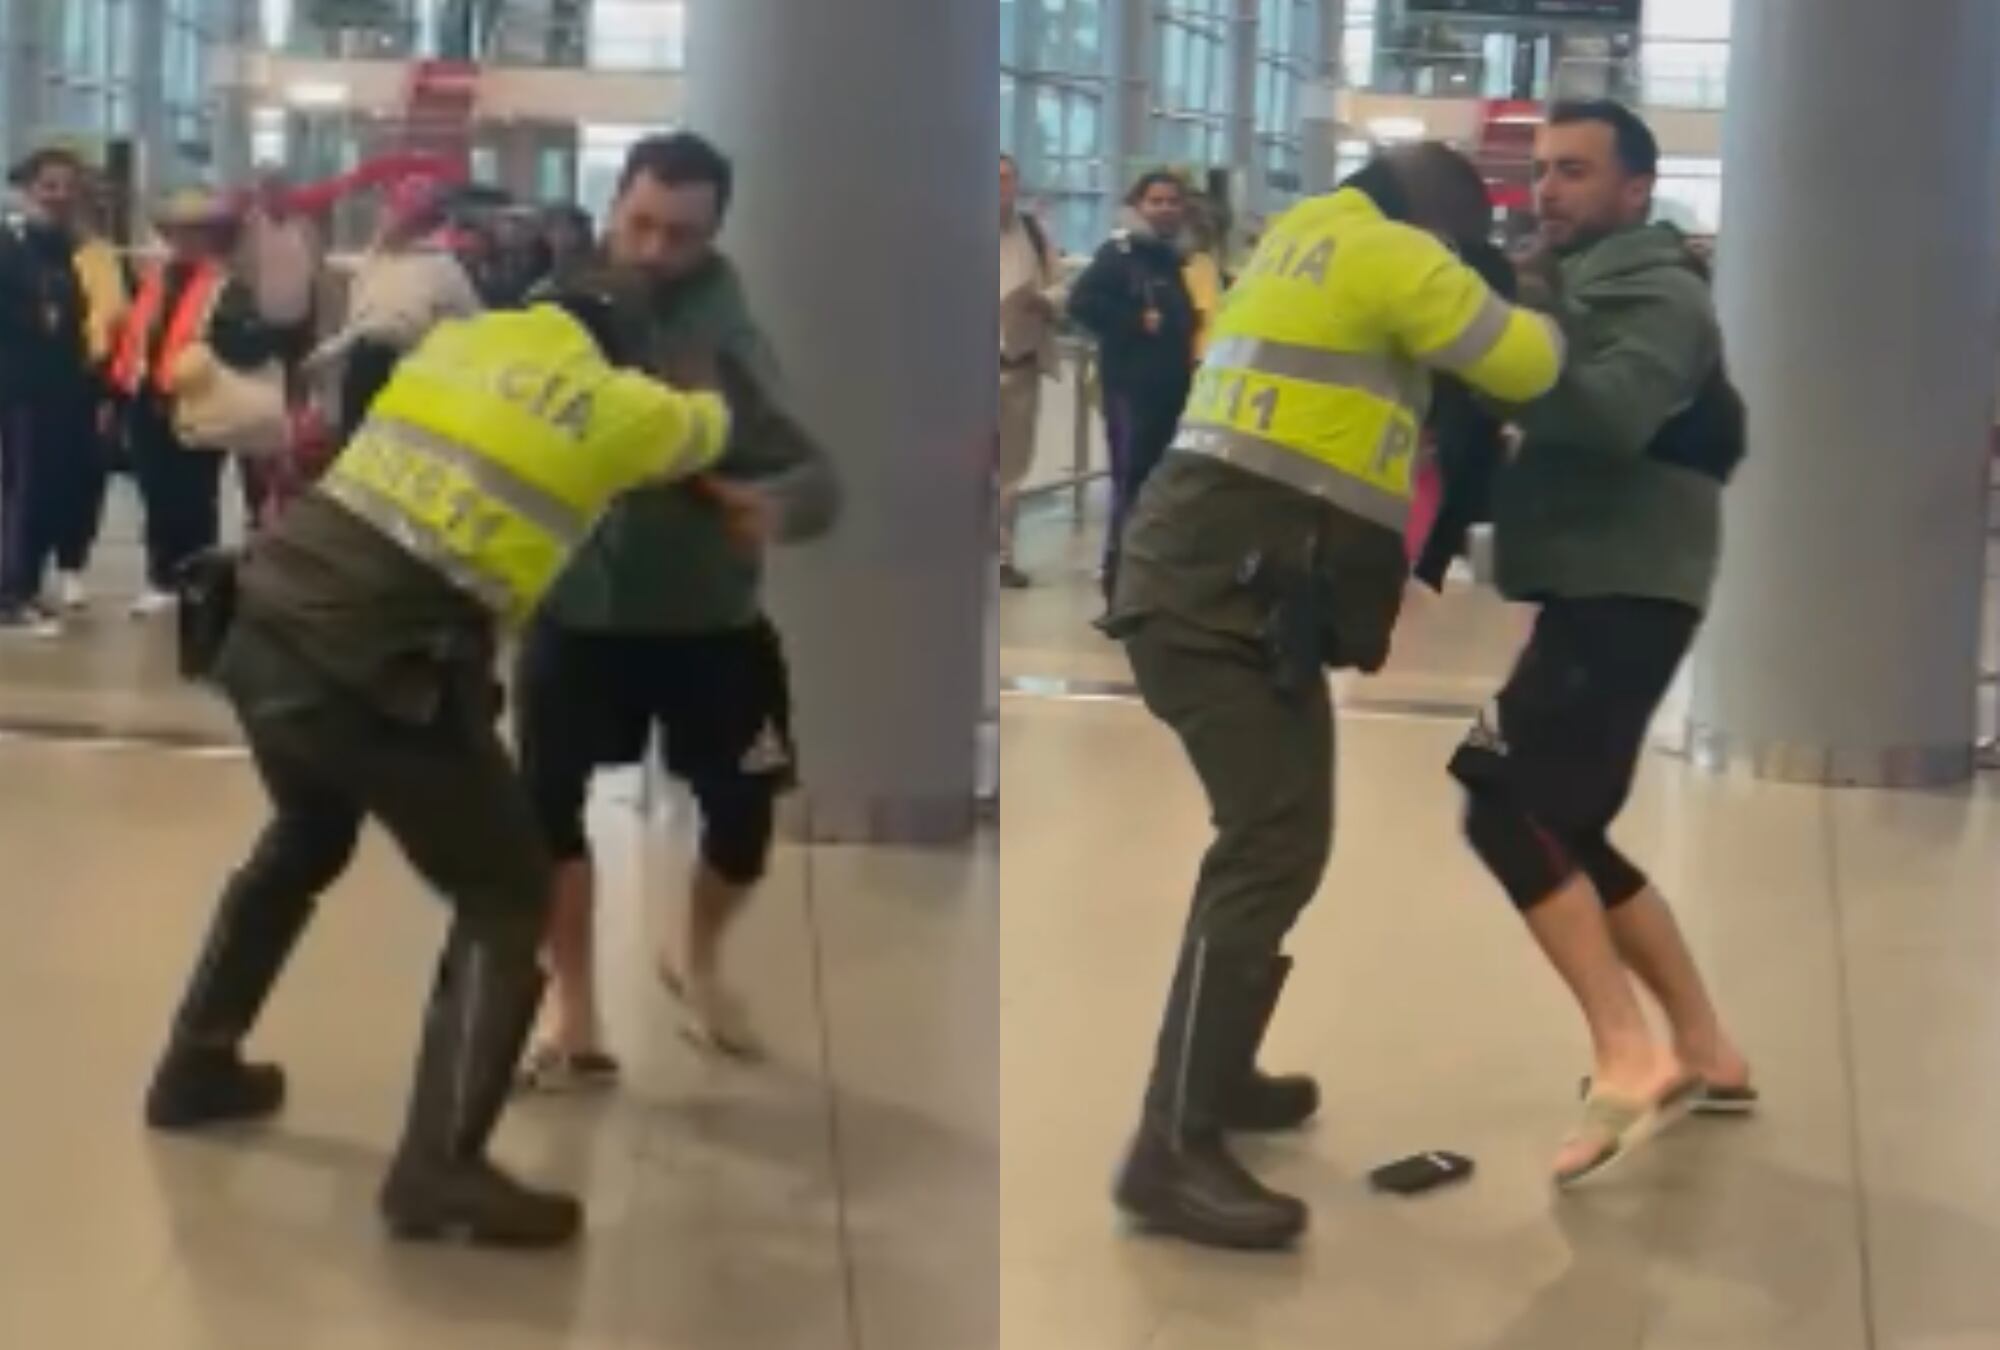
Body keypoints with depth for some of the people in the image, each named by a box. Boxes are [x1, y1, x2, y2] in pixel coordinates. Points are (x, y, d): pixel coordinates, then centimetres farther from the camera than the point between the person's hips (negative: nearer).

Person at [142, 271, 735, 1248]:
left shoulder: (462, 338, 17)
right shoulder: (617, 405, 5)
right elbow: (709, 430, 27)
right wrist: (703, 400, 50)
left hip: (265, 627, 7)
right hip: (380, 675, -7)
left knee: (306, 841, 33)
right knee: (508, 898, 10)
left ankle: (195, 1069, 45)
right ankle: (440, 1173, 4)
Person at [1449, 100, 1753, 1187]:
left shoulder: (1658, 292, -9)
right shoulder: (1575, 285, 21)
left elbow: (1612, 414, -27)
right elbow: (1551, 409, 10)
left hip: (1628, 593, -10)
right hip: (1589, 589, 10)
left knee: (1506, 809, -18)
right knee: (1565, 832, 15)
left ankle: (1628, 1059, -19)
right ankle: (1705, 1053, 23)